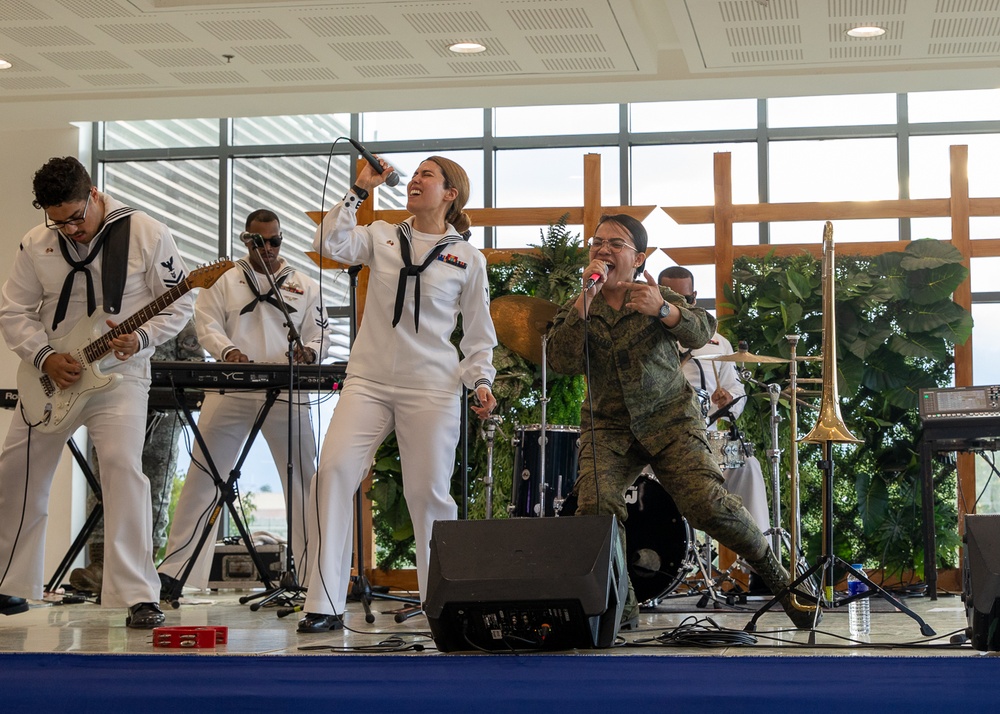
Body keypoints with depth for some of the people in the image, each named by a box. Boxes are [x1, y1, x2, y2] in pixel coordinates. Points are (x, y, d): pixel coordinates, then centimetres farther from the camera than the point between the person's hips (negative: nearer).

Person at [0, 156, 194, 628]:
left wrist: (140, 339, -22)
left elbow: (180, 302, -6)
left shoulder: (146, 234, -10)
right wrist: (44, 357, -13)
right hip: (53, 377, 4)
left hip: (119, 374, -4)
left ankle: (139, 596, -20)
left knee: (122, 466, -23)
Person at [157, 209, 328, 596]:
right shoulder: (223, 280, 13)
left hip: (286, 393, 1)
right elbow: (207, 324, 3)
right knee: (203, 475, -2)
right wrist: (228, 351, -18)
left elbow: (320, 334, 11)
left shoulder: (305, 286, 15)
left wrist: (309, 351, -13)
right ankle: (175, 570, 2)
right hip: (229, 391, 0)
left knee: (303, 479, 0)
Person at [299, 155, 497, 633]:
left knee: (428, 492, -2)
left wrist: (481, 381, -3)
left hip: (431, 389, -1)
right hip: (368, 381, 1)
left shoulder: (468, 258, 9)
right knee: (333, 472, -15)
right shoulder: (383, 237, 14)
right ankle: (324, 605, -14)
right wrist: (360, 190, 0)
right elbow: (330, 245, -4)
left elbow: (479, 335, 12)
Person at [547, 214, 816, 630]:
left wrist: (661, 309, -30)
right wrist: (587, 296, -17)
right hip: (608, 427, 2)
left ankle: (778, 577, -1)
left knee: (705, 502, -21)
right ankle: (621, 607, -6)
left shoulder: (656, 297, 5)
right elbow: (562, 362, -11)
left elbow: (701, 333, -10)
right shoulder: (577, 310, 7)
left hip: (669, 420, -1)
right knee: (595, 503, -25)